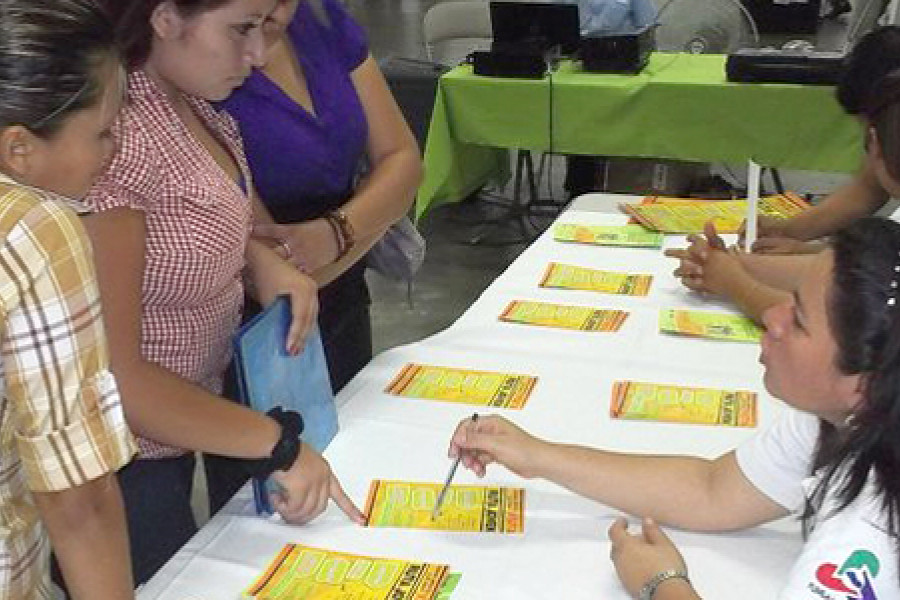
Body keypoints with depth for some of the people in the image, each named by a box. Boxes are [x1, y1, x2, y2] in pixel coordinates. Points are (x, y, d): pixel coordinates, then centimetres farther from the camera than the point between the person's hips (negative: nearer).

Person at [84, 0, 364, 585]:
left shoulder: (182, 100, -2)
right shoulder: (114, 138, -30)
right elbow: (112, 376, -28)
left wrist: (260, 258, -6)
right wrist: (278, 444, -21)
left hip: (170, 433, 8)